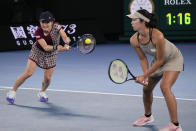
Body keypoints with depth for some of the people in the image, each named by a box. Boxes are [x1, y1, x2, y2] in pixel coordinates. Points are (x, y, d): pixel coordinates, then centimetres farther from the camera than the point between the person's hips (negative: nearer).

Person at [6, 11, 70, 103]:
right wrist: (57, 47, -46)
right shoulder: (38, 32, -27)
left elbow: (65, 38, -34)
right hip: (37, 52, -2)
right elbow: (46, 47, -32)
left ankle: (42, 92, 31)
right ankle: (13, 91, 4)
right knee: (28, 73, -13)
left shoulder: (56, 27, -25)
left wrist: (67, 43, -56)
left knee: (47, 78, -2)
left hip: (51, 54, 2)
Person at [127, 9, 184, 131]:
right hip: (158, 60, 7)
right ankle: (148, 116, 41)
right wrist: (145, 76, -19)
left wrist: (144, 75, -26)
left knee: (165, 87, -25)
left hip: (173, 58, -7)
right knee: (146, 88, 11)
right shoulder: (134, 40, -18)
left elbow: (160, 60, -28)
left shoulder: (157, 36, -38)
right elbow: (143, 59, -5)